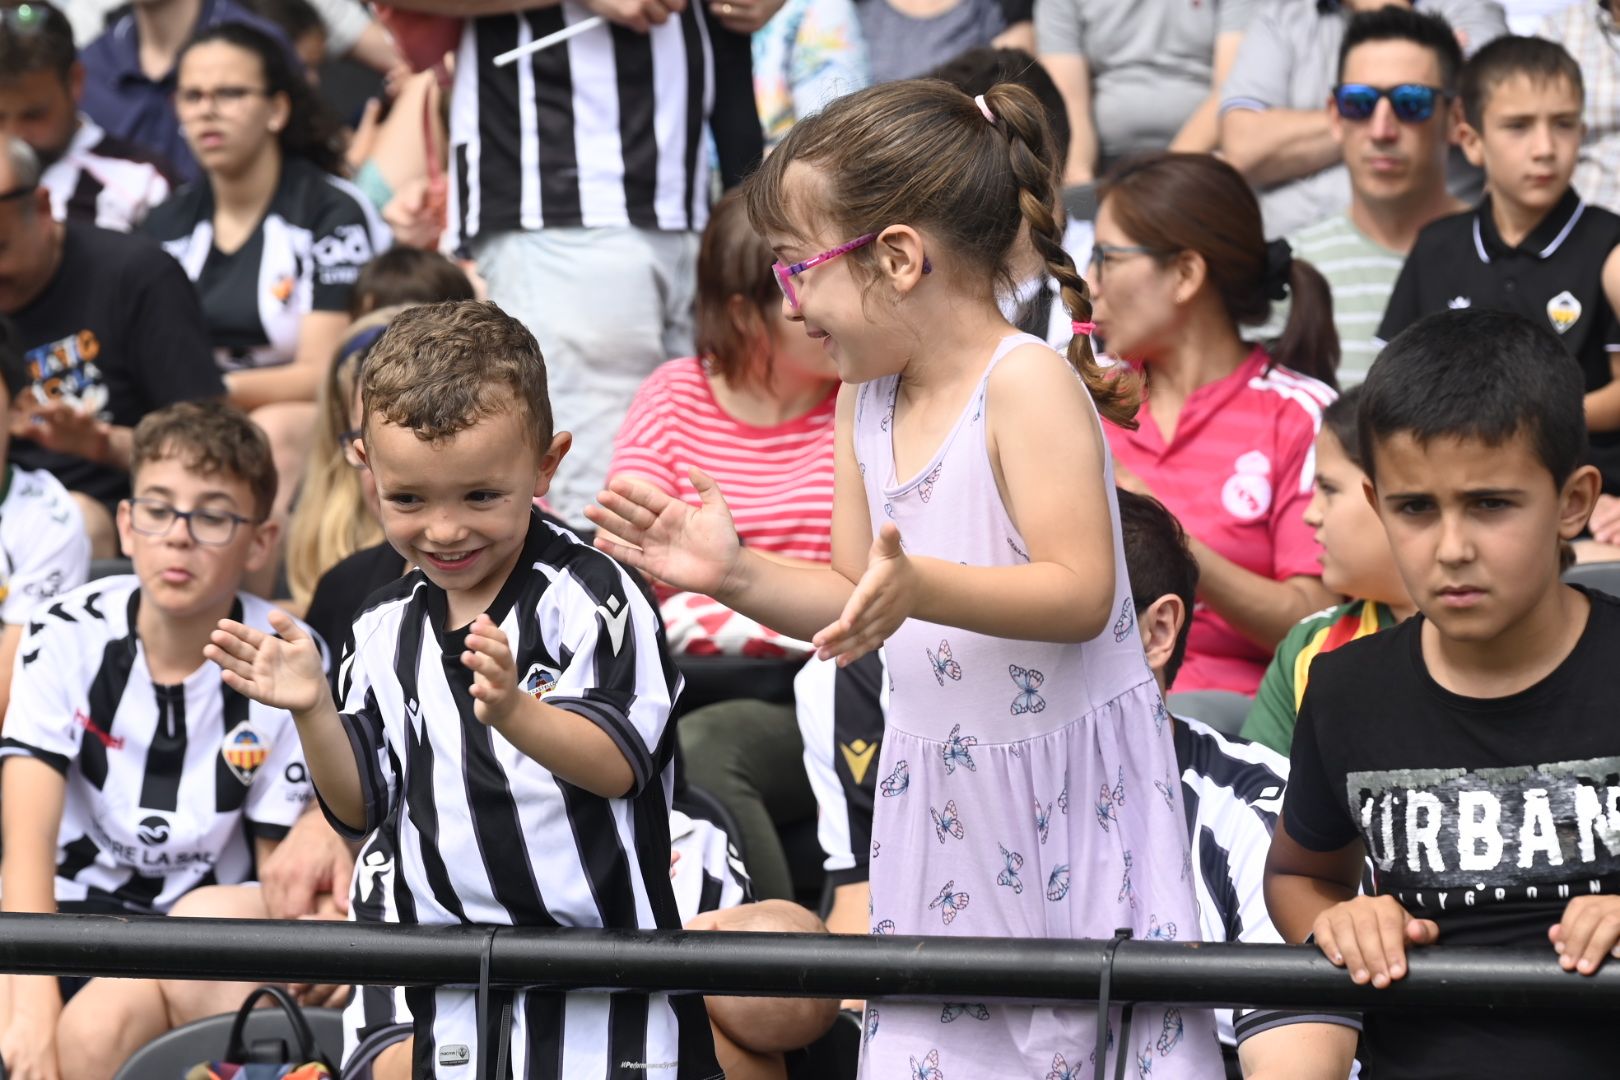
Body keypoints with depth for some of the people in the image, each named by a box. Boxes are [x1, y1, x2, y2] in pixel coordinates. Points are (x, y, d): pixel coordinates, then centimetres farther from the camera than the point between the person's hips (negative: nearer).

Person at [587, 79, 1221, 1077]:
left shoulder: (1027, 382, -17)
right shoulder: (868, 399, 7)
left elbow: (1081, 592, -25)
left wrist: (918, 586, -37)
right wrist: (734, 574, 0)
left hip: (1067, 782, -7)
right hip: (940, 787, 7)